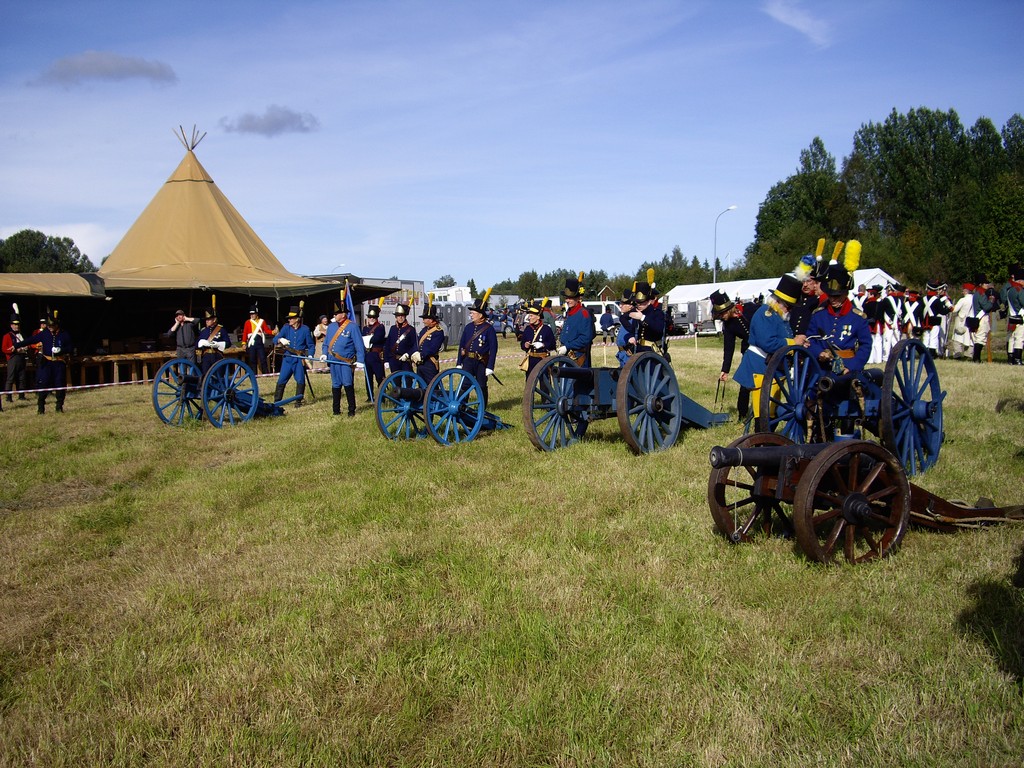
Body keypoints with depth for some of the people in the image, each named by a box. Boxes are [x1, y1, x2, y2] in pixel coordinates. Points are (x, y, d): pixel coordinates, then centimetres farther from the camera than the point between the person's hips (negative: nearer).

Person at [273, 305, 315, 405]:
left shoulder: (305, 329, -1)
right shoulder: (286, 327, 3)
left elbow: (311, 345, 4)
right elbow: (275, 339, -5)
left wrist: (310, 356, -11)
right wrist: (280, 340, -27)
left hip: (300, 359, -1)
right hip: (288, 358, 2)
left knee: (300, 381, 1)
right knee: (281, 380, 1)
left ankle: (298, 401, 15)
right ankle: (277, 401, 9)